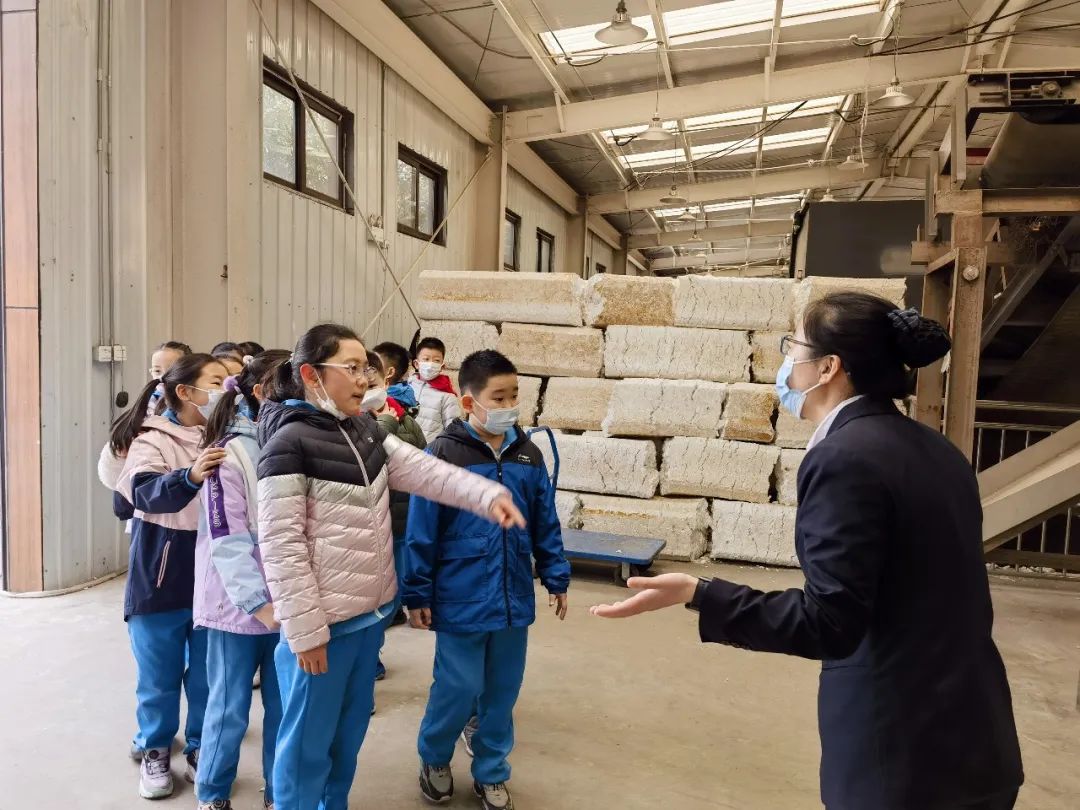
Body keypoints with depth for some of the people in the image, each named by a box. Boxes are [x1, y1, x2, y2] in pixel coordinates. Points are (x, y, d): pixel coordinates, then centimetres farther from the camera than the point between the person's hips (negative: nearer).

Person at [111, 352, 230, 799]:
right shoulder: (152, 439, -10)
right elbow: (146, 493, -27)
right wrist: (188, 477, -46)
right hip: (161, 578, -3)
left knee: (207, 674, 15)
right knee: (160, 675, 12)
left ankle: (201, 748, 34)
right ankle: (154, 750, 34)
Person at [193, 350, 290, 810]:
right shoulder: (231, 452, -11)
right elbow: (227, 539, -14)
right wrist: (257, 601, -19)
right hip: (239, 605, -4)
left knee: (286, 707, 13)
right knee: (230, 708, 11)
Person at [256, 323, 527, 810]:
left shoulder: (366, 432, 7)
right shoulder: (289, 443, -17)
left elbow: (425, 470, -1)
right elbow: (280, 545, -19)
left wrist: (487, 495, -16)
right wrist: (305, 631, -18)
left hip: (370, 613, 8)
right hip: (325, 621, -8)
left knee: (350, 727, 23)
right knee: (308, 738, 9)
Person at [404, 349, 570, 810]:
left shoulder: (528, 454, 1)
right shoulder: (444, 453, -13)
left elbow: (546, 524, 8)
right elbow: (421, 530, -10)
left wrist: (556, 579, 9)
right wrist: (417, 594, -8)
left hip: (514, 599, 4)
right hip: (461, 600, -4)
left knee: (502, 691, 15)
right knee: (459, 689, 7)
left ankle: (490, 773, 36)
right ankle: (434, 758, 36)